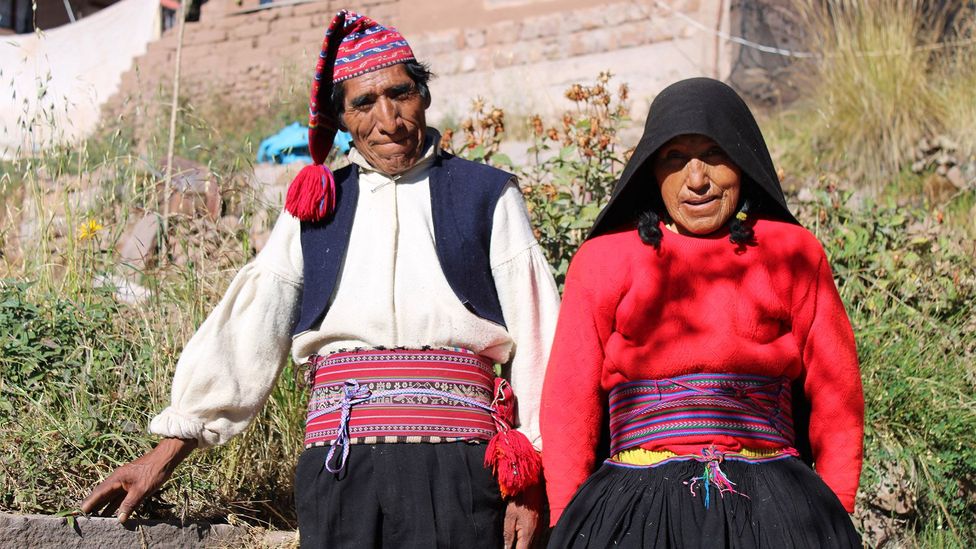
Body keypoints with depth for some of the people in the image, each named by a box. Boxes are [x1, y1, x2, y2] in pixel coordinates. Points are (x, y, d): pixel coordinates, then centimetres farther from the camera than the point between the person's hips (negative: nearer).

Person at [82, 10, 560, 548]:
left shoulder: (487, 196, 10)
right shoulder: (314, 207, 17)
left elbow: (535, 338, 3)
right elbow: (245, 330, 11)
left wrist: (528, 479, -5)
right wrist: (166, 454, 5)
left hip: (455, 462, -2)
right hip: (338, 461, 2)